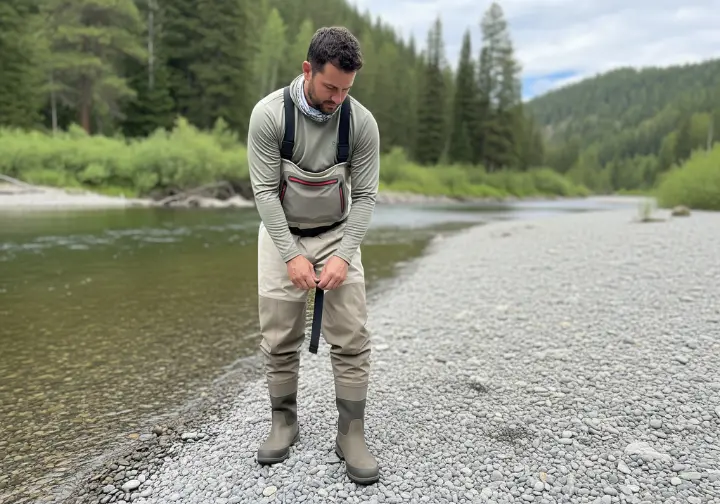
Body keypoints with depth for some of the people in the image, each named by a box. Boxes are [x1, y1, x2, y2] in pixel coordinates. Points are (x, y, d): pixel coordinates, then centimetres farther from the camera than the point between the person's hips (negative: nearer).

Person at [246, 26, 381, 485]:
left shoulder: (362, 121, -14)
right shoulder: (269, 113, -18)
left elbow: (366, 195, -10)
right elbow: (265, 190, -17)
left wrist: (344, 255, -20)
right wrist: (291, 255, -22)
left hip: (337, 234, 1)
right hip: (281, 235, 0)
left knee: (352, 339, -6)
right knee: (280, 339, 3)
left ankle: (351, 434, 8)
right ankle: (285, 422, 23)